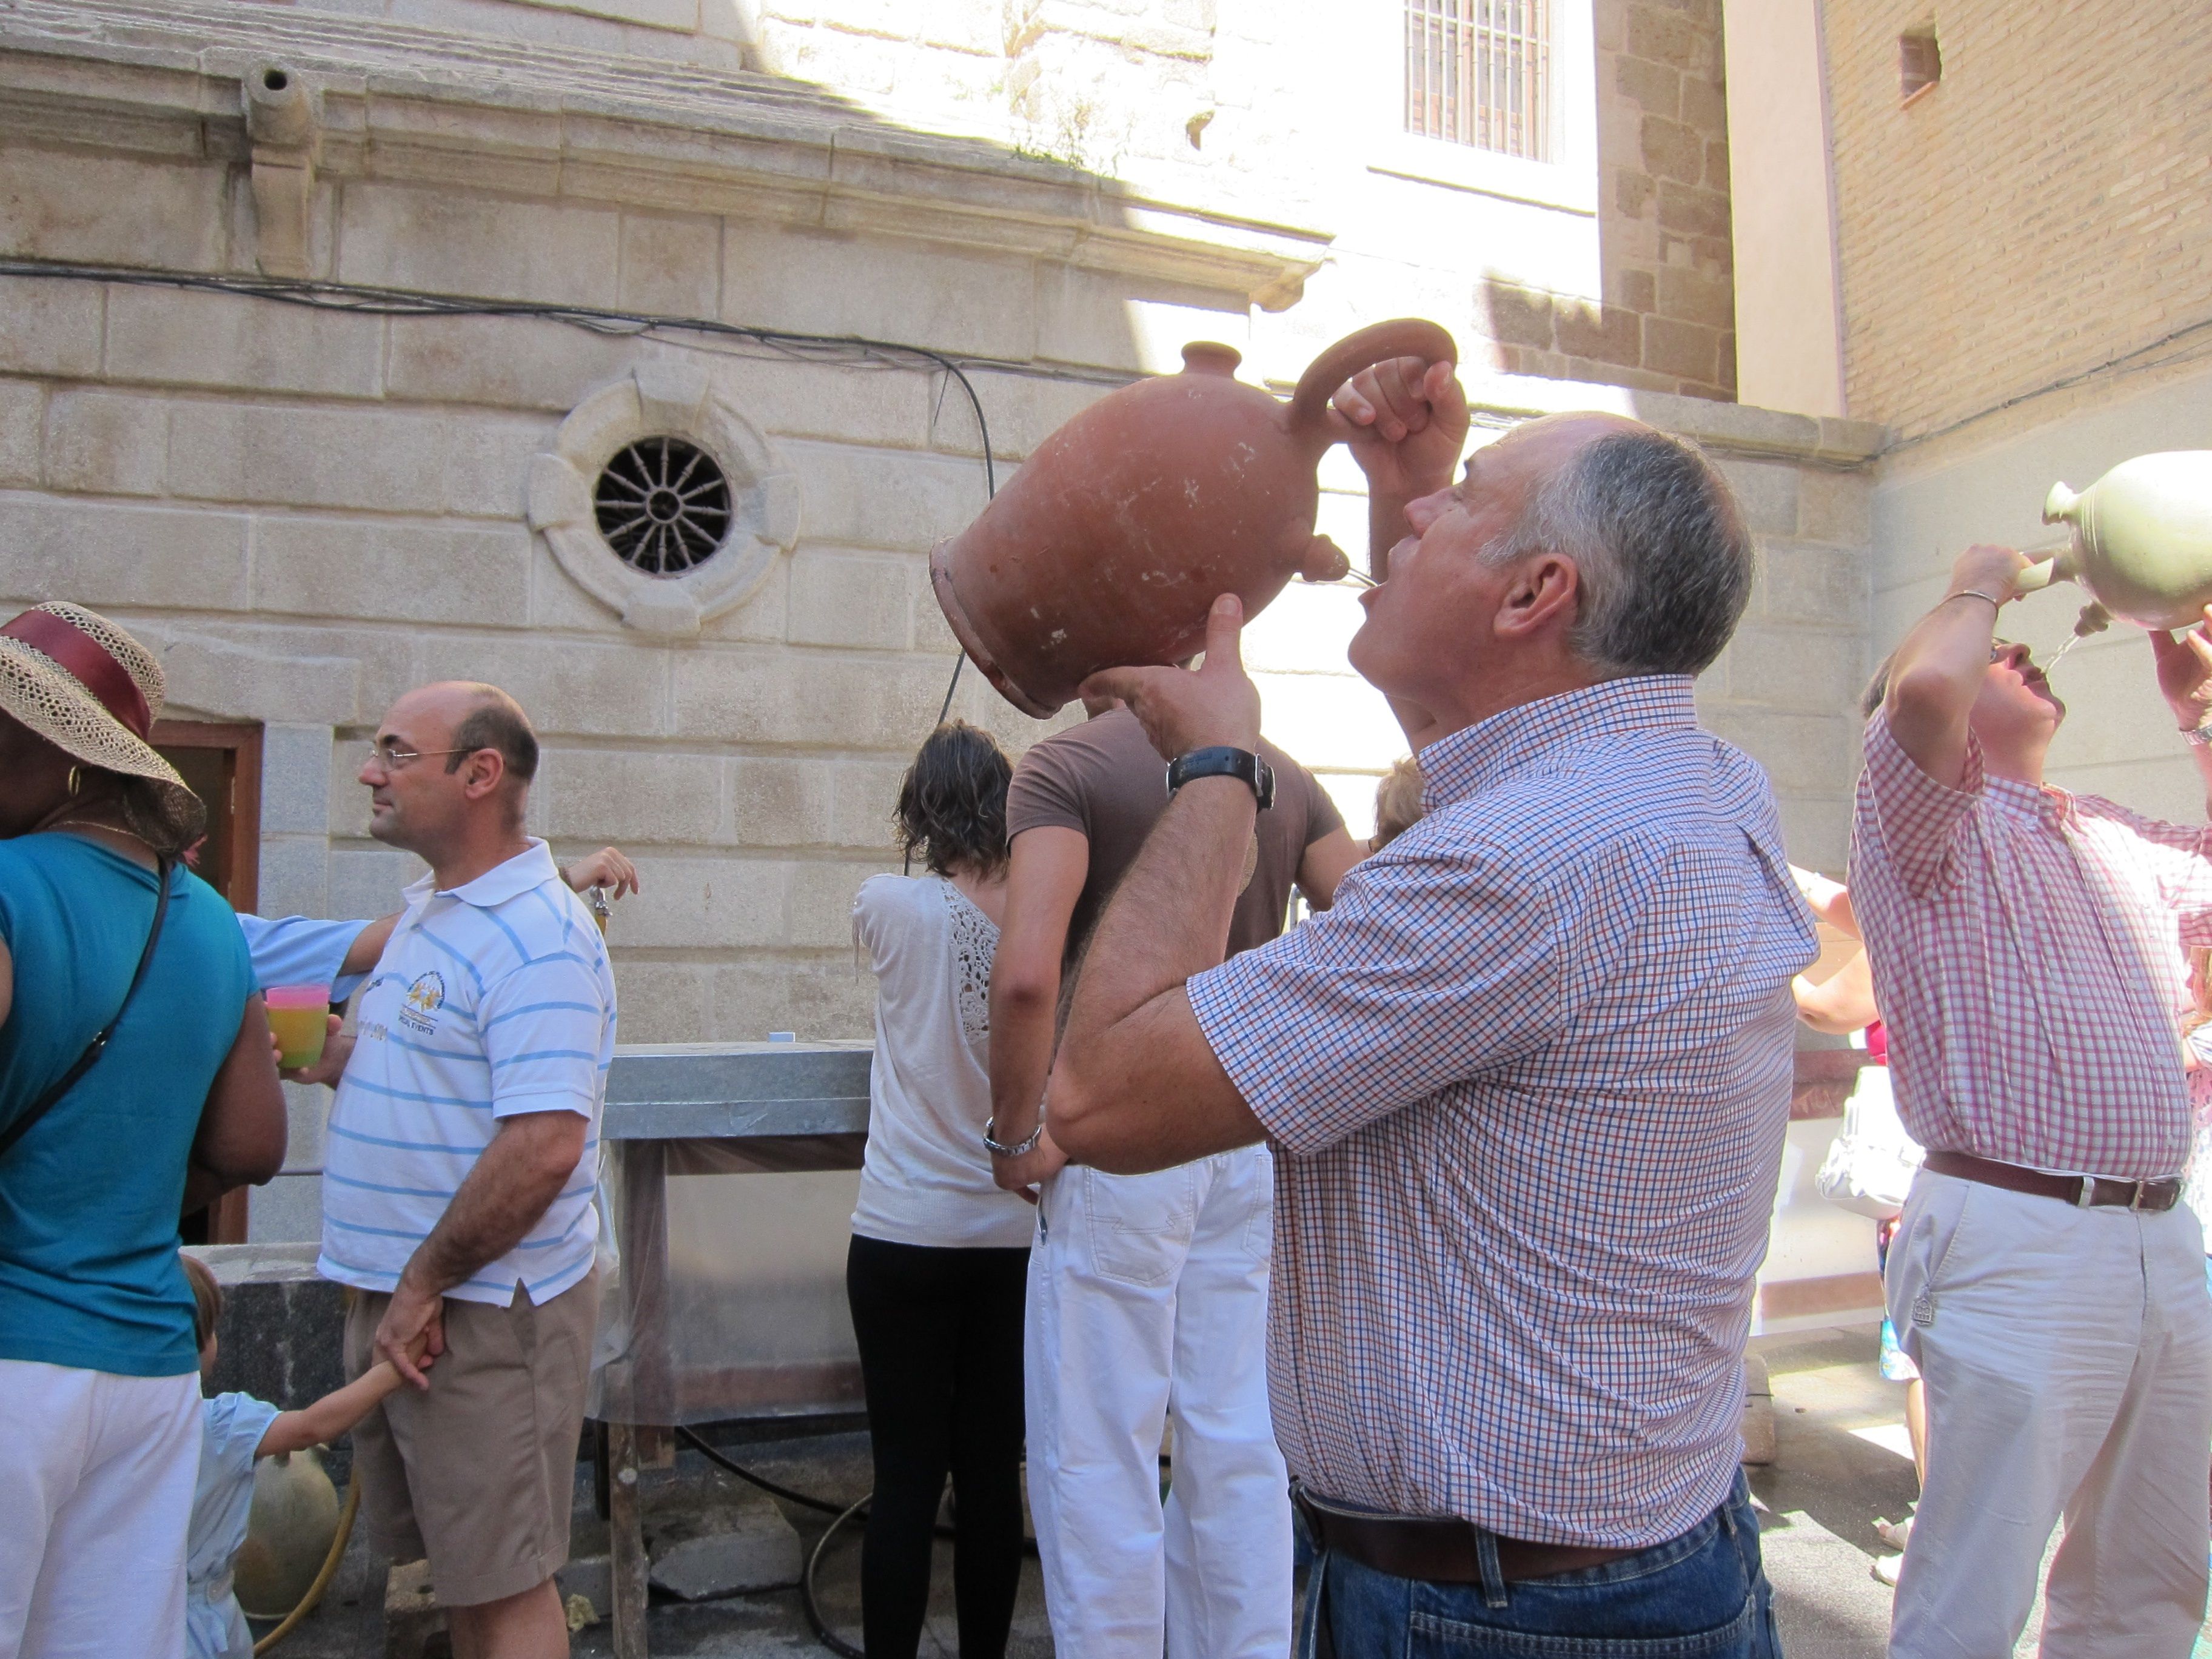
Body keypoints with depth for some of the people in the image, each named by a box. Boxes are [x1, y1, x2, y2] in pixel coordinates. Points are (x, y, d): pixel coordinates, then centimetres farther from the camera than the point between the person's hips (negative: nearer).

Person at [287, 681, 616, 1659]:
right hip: (394, 1293, 9)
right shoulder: (428, 909, 11)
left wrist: (426, 1284, -19)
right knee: (456, 1563, 21)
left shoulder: (537, 936, -20)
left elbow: (544, 1144, -28)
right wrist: (317, 1052, 4)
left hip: (479, 1309, -9)